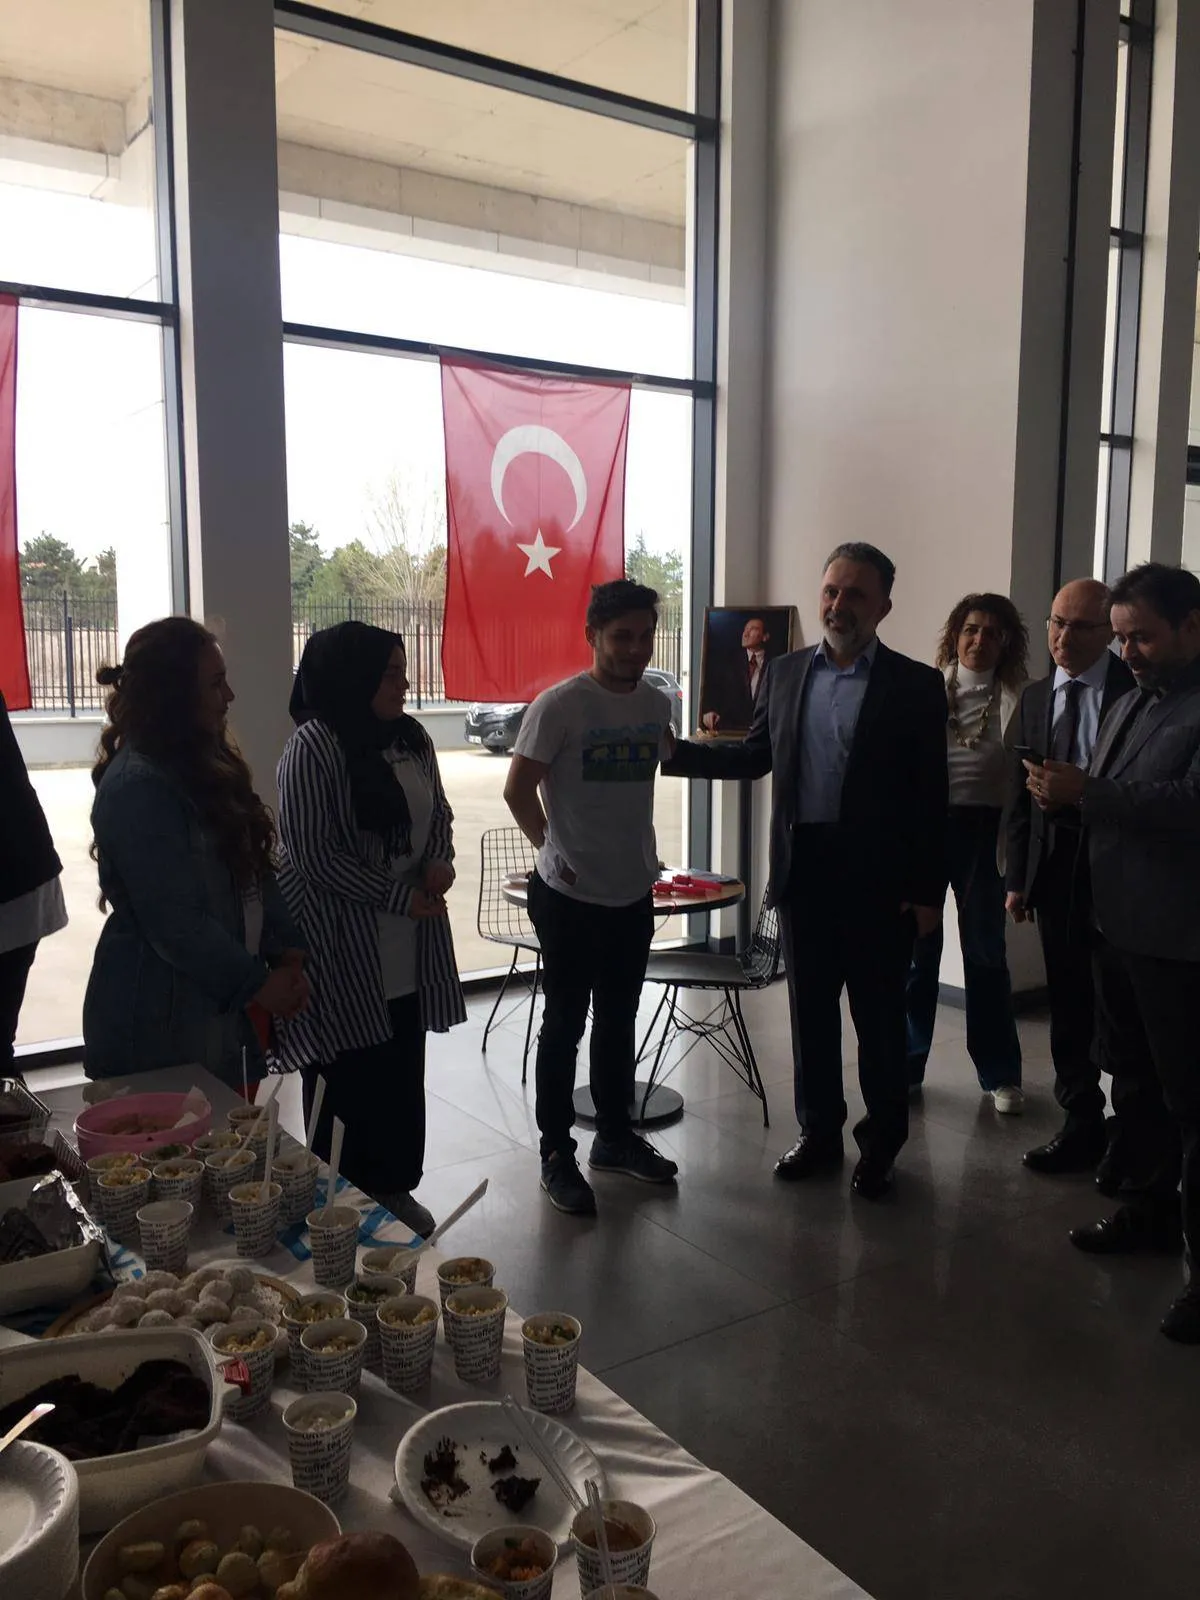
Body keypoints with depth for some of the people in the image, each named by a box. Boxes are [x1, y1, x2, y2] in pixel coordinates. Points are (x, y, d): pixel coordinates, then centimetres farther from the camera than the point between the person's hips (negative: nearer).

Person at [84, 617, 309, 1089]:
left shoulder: (202, 766, 9)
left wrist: (286, 954, -1)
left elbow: (252, 870, 10)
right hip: (158, 1024, -8)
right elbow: (176, 923, -22)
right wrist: (257, 984, -13)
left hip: (216, 1006, 8)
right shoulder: (137, 787, -20)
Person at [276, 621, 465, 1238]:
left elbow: (438, 812, 18)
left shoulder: (412, 737, 7)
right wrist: (398, 896, -15)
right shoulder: (313, 748, -15)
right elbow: (314, 854, -17)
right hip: (343, 950, -7)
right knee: (348, 1080, 3)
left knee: (401, 1072, 15)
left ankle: (394, 1186, 31)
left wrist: (438, 861, -3)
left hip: (408, 952, 7)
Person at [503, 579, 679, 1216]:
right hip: (570, 897, -6)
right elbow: (518, 790, -10)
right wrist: (554, 851, -3)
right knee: (564, 1025, 5)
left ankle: (615, 1136, 35)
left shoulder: (657, 704, 3)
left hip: (633, 894, 6)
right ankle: (556, 1155, 19)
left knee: (618, 1020, 18)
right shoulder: (559, 706, -15)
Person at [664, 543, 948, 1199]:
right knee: (810, 1008, 14)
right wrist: (675, 753, 0)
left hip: (878, 879, -3)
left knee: (879, 1015, 8)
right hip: (802, 869, 4)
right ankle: (818, 1131, 31)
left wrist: (927, 891, -8)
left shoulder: (914, 685, -5)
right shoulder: (785, 672, 7)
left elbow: (931, 796, -5)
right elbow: (755, 756, 13)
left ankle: (881, 1142, 26)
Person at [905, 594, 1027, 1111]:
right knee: (916, 948, 5)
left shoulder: (1015, 700, 3)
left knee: (985, 951, 7)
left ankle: (999, 1073, 22)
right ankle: (907, 1065, 20)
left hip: (983, 830, 0)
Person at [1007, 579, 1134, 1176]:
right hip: (1056, 874, 5)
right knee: (1068, 1007, 12)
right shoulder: (1034, 699, 10)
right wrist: (1018, 878, 9)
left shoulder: (1137, 690, -7)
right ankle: (1082, 1127, 25)